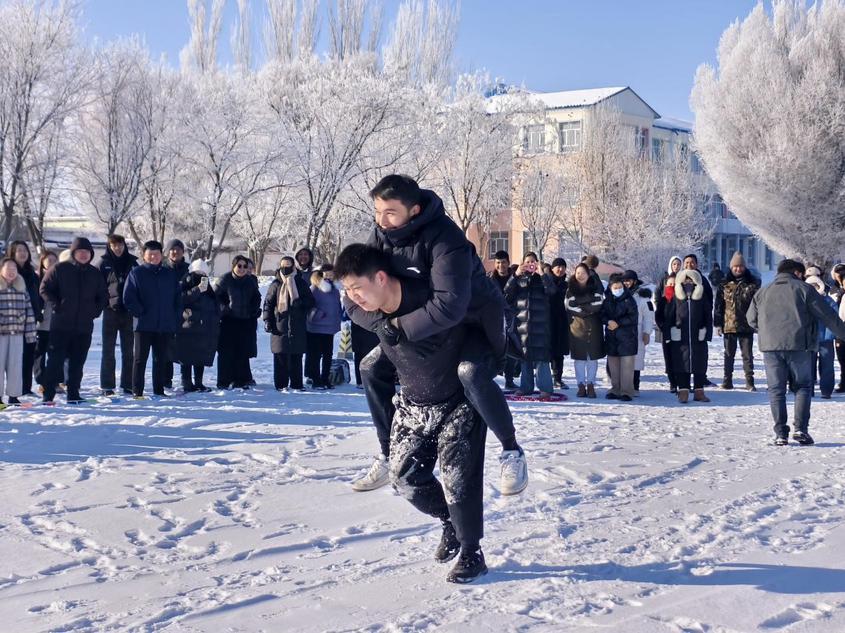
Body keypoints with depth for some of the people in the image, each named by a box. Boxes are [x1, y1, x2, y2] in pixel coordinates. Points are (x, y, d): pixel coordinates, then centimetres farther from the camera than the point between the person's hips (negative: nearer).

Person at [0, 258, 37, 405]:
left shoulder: (22, 289, 9)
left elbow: (29, 312, 9)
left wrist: (30, 332, 5)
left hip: (17, 333, 3)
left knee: (15, 365, 4)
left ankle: (13, 395, 11)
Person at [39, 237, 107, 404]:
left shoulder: (95, 274, 10)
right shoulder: (60, 269, -1)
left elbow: (103, 296, 20)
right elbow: (45, 289, 0)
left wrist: (96, 310, 6)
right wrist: (57, 304, -7)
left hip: (84, 327, 3)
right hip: (61, 324, -3)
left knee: (77, 362, 6)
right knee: (56, 360, -4)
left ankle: (73, 394, 13)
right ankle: (48, 395, -1)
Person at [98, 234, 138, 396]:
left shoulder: (132, 263, 9)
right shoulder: (104, 264, 2)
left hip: (128, 312, 2)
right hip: (111, 311, -2)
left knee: (128, 351, 7)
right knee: (108, 351, 1)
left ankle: (128, 384, 14)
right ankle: (107, 385, 4)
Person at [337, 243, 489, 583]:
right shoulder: (377, 314, -13)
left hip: (459, 402, -6)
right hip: (413, 405, 6)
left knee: (458, 478, -6)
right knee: (405, 475, 5)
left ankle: (471, 553, 13)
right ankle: (451, 521, 30)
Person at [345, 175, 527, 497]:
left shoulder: (444, 238, -34)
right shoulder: (381, 236, -11)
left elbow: (449, 306, -45)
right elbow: (356, 300, -9)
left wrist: (401, 327, -36)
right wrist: (387, 324, -27)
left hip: (476, 321, -8)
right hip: (422, 323, 8)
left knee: (471, 373, -36)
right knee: (373, 368, 4)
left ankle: (511, 450, -16)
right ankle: (389, 456, 16)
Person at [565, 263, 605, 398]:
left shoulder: (596, 286, 5)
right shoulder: (571, 289, 6)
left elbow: (598, 304, -8)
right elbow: (570, 306, -6)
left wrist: (580, 308, -8)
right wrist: (588, 309, -9)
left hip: (593, 326, 0)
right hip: (577, 326, 0)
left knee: (593, 356, 2)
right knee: (579, 357, 1)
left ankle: (591, 384, 8)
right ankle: (581, 385, 7)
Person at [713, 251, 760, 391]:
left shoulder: (752, 283, 1)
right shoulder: (724, 285, 2)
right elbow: (718, 305, 3)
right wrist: (718, 323, -2)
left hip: (746, 325, -1)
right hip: (729, 325, 1)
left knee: (748, 354, 4)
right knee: (729, 354, 10)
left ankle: (749, 381, 8)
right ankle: (727, 380, 16)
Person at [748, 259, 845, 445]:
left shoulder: (762, 293, 14)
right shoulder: (804, 289, 4)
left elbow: (752, 319, 19)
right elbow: (827, 315, 3)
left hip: (770, 346, 2)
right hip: (799, 346, -2)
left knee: (776, 389, 7)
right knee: (803, 386, 11)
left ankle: (780, 433, 2)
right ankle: (801, 428, 0)